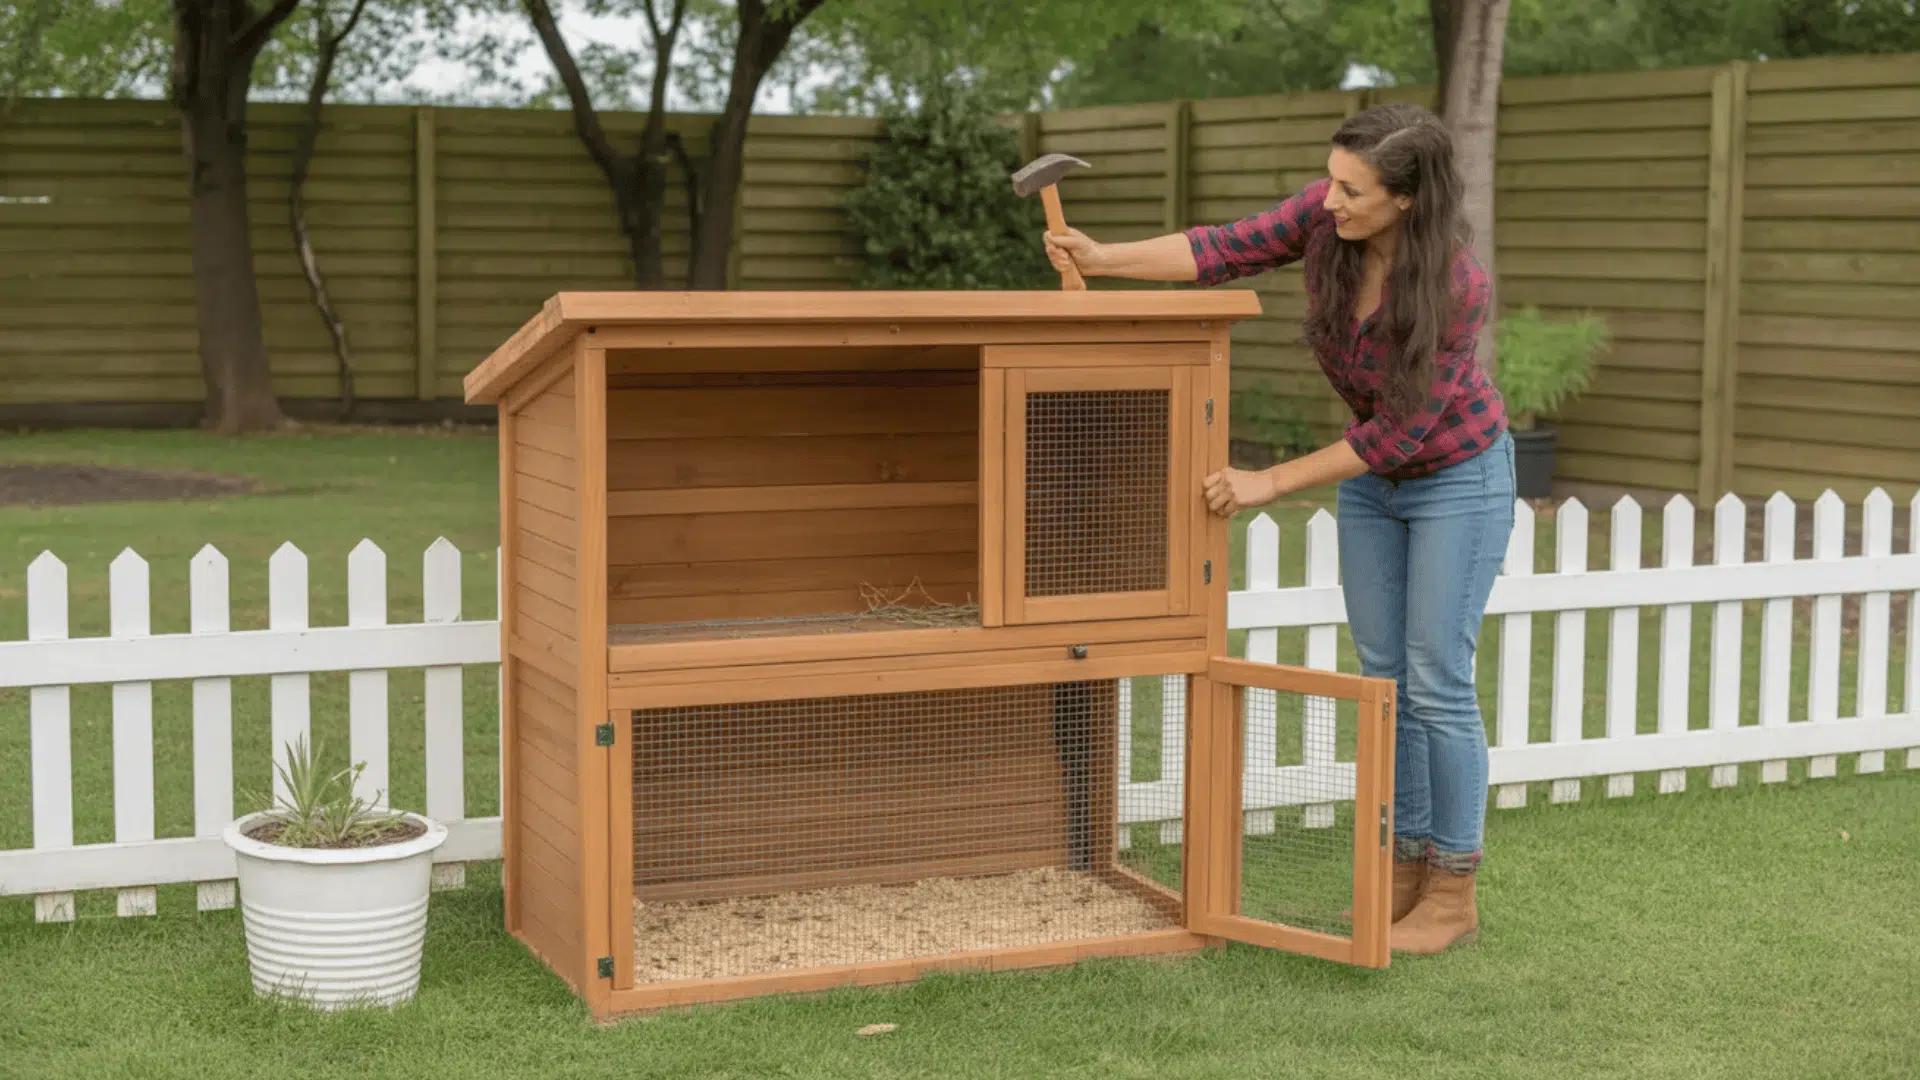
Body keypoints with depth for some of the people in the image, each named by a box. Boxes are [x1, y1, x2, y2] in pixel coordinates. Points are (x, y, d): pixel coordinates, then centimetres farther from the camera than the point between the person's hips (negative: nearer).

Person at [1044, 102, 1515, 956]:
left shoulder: (1458, 287, -33)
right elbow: (1228, 250, -15)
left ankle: (1454, 893, 8)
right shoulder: (1331, 214, -19)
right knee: (1383, 678, 8)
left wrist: (1273, 483, -23)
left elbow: (1402, 429, -26)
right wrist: (1104, 259, -29)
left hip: (1459, 477, -6)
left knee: (1435, 682, -5)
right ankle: (1410, 869, 20)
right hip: (1373, 477, 6)